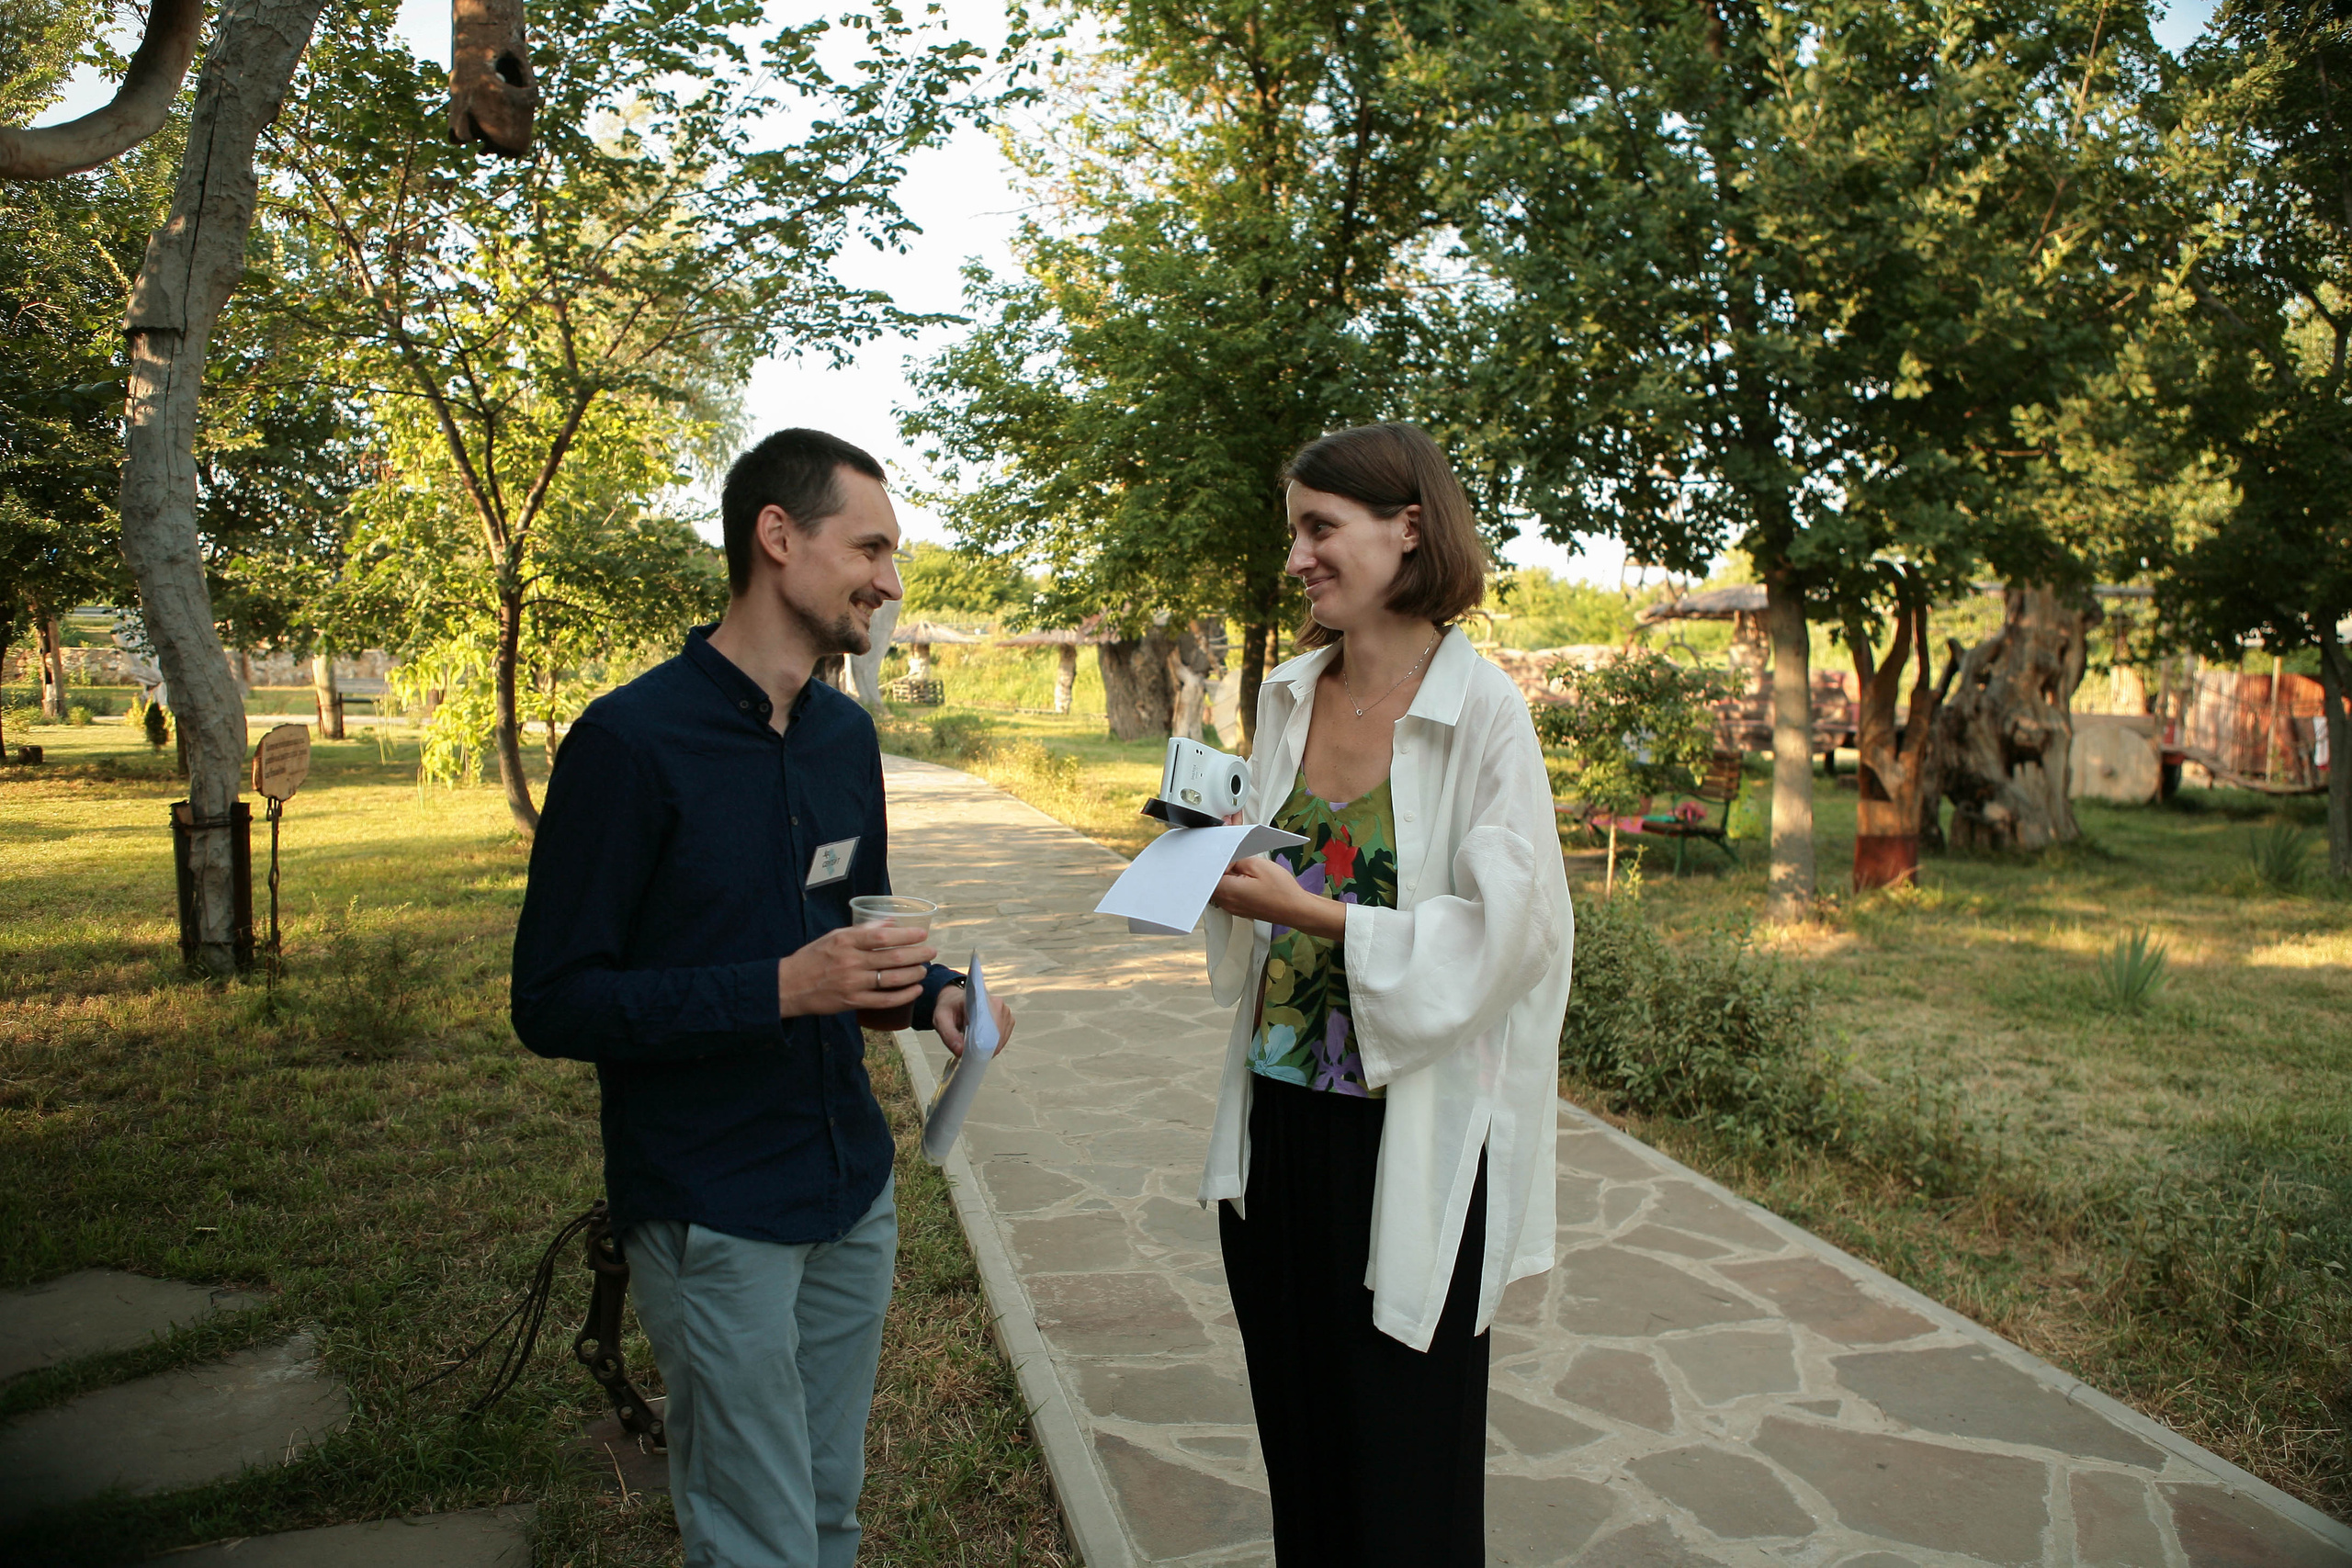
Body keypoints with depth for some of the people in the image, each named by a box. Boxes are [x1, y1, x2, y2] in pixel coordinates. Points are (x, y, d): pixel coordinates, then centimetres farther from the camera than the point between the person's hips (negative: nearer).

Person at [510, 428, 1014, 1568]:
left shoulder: (847, 735, 6)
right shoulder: (631, 740, -16)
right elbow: (552, 1004, -15)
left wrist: (930, 990, -3)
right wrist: (780, 990, -26)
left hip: (852, 1192, 7)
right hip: (716, 1218, -6)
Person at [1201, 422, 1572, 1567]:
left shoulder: (1481, 711, -13)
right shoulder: (1288, 695, 6)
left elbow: (1502, 932, -17)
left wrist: (1312, 911, -22)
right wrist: (1220, 861, -5)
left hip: (1411, 1135, -5)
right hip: (1279, 1107, 6)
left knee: (1403, 1446, 11)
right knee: (1294, 1429, 18)